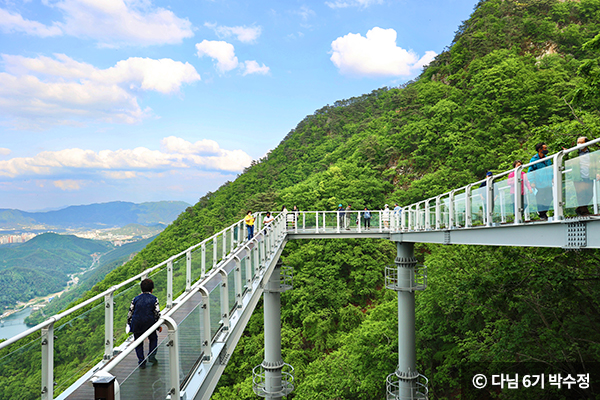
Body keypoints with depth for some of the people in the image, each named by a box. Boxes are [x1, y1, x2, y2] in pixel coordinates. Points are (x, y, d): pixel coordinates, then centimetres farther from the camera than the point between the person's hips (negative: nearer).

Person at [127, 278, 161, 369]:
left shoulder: (136, 299, 8)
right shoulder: (154, 299, 2)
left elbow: (130, 313, 8)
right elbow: (157, 313, 0)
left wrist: (129, 324, 21)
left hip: (136, 325, 1)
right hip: (149, 324, -1)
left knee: (138, 342, 15)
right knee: (153, 338, 23)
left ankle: (141, 362, 12)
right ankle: (151, 356, 11)